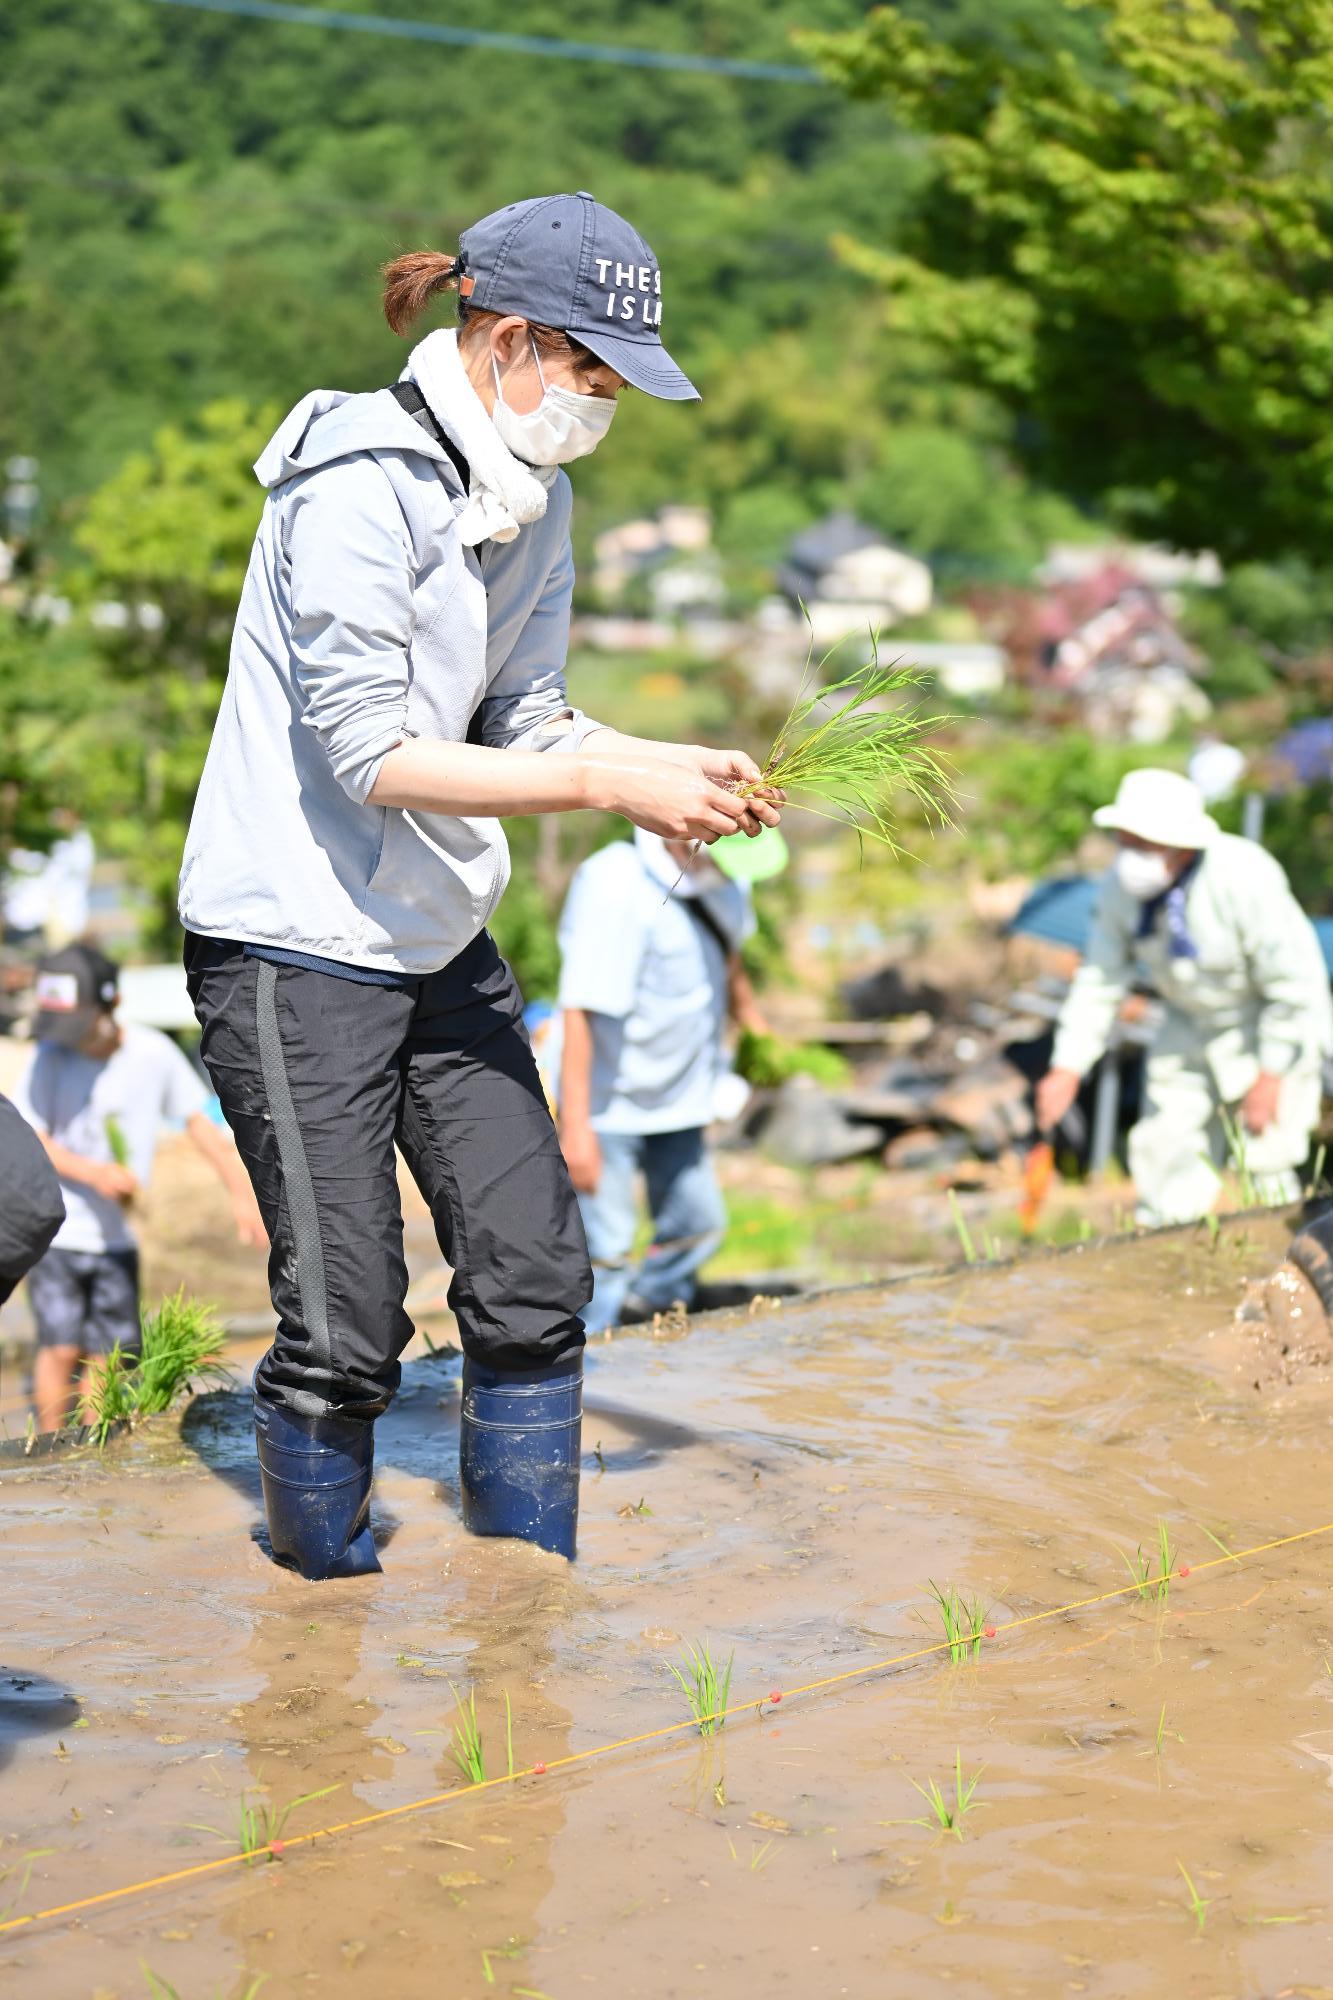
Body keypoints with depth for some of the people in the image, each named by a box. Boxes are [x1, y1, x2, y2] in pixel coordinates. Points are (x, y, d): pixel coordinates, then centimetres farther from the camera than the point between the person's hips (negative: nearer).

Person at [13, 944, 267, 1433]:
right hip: (55, 1230, -3)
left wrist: (242, 1195, -3)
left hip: (115, 1237, 3)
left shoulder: (154, 1053, -6)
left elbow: (199, 1122, 2)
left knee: (109, 1353, 4)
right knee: (62, 1347, -11)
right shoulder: (51, 1058, -11)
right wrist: (95, 1173, -24)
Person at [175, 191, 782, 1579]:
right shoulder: (362, 486, -18)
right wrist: (610, 786, -24)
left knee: (534, 1282, 4)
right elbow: (373, 758, -23)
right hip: (296, 944, -8)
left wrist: (677, 766, -6)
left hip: (442, 942, 8)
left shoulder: (533, 500, 9)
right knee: (345, 1331, -6)